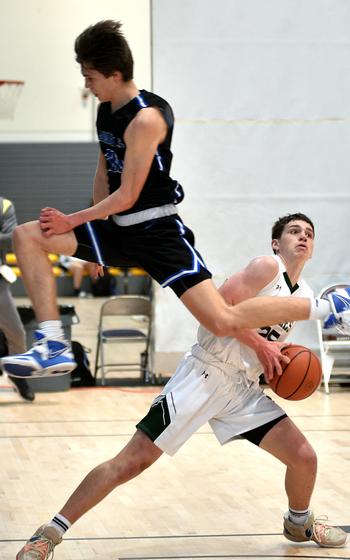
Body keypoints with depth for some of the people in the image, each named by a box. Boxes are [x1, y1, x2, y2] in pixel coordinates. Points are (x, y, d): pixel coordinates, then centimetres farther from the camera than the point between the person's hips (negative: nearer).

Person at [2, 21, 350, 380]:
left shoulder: (146, 118, -19)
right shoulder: (106, 111, 8)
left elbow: (127, 196, -18)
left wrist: (72, 221, -9)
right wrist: (94, 244, 16)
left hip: (157, 233, -8)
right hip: (119, 231, 8)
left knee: (223, 322, -17)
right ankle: (53, 347, -11)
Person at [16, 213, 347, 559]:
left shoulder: (303, 296, 16)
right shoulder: (267, 267, -7)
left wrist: (284, 361, 9)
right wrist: (259, 344, -18)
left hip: (244, 388, 7)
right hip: (206, 374, -7)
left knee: (304, 457, 2)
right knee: (132, 461, -12)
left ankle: (299, 523, 34)